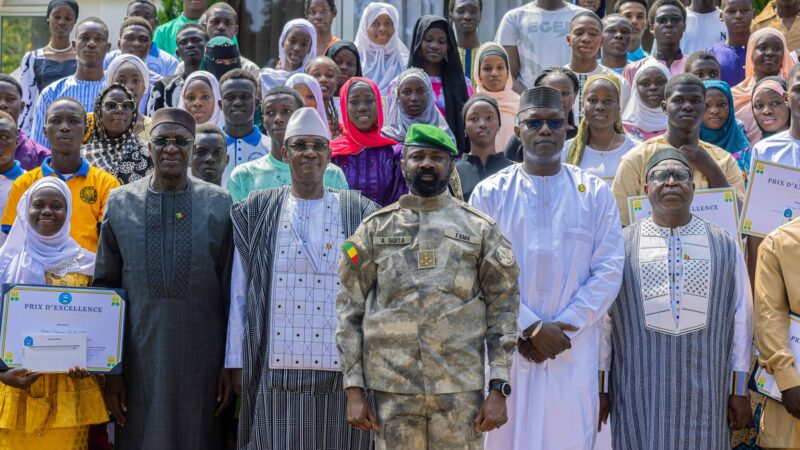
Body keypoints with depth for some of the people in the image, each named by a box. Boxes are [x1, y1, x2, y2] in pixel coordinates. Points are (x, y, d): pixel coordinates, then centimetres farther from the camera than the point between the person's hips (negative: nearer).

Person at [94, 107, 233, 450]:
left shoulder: (220, 204, 1)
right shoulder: (121, 203, 3)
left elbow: (231, 290, 3)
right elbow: (105, 289, 5)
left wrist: (231, 364, 0)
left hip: (201, 359, 0)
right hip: (139, 359, 1)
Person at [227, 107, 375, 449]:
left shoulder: (359, 215, 7)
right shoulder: (257, 213, 7)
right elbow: (238, 295, 6)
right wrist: (235, 363, 2)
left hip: (340, 370, 1)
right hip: (276, 370, 0)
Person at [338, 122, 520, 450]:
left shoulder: (481, 229, 7)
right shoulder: (375, 229, 9)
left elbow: (502, 310, 5)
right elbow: (350, 310, 7)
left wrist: (498, 389, -3)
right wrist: (354, 389, 0)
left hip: (461, 390, -1)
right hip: (391, 391, 1)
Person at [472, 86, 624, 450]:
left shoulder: (595, 193, 6)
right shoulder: (490, 194, 3)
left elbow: (609, 270, 0)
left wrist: (563, 327, -9)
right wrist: (530, 327, -12)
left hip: (574, 353, 1)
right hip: (506, 348, 0)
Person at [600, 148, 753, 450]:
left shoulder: (725, 246, 5)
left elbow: (741, 318, 6)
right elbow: (601, 319, 2)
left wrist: (739, 389, 4)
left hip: (704, 391, 1)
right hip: (638, 394, -1)